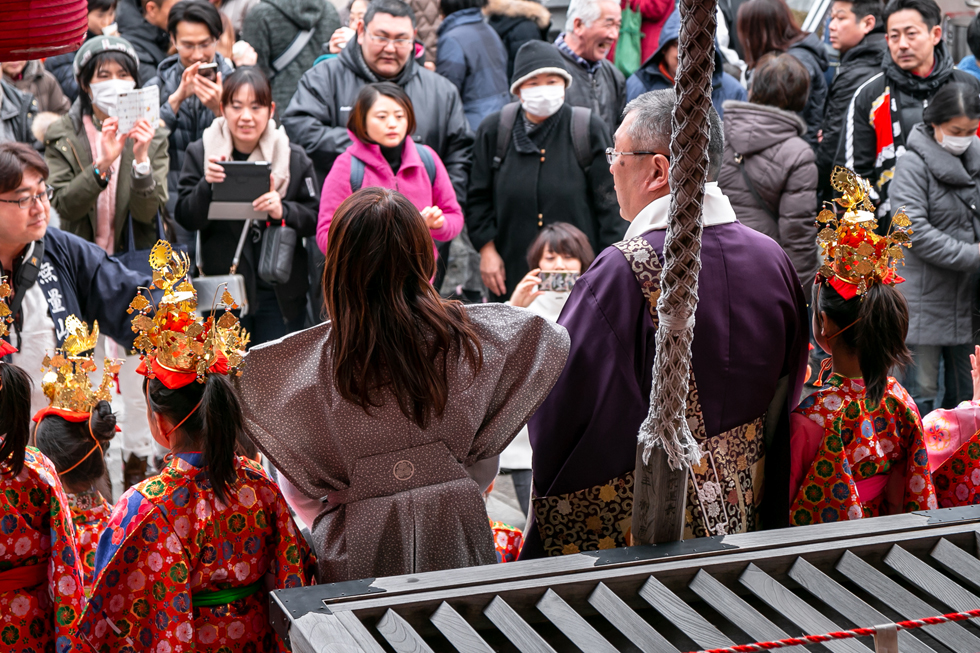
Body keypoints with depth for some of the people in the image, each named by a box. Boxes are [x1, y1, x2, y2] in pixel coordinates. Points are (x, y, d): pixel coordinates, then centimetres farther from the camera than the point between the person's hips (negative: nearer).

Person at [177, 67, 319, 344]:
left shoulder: (294, 158, 3)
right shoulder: (200, 153, 2)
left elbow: (317, 217, 2)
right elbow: (186, 218, -3)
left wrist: (283, 211, -18)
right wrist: (207, 185, -21)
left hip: (280, 292, 1)